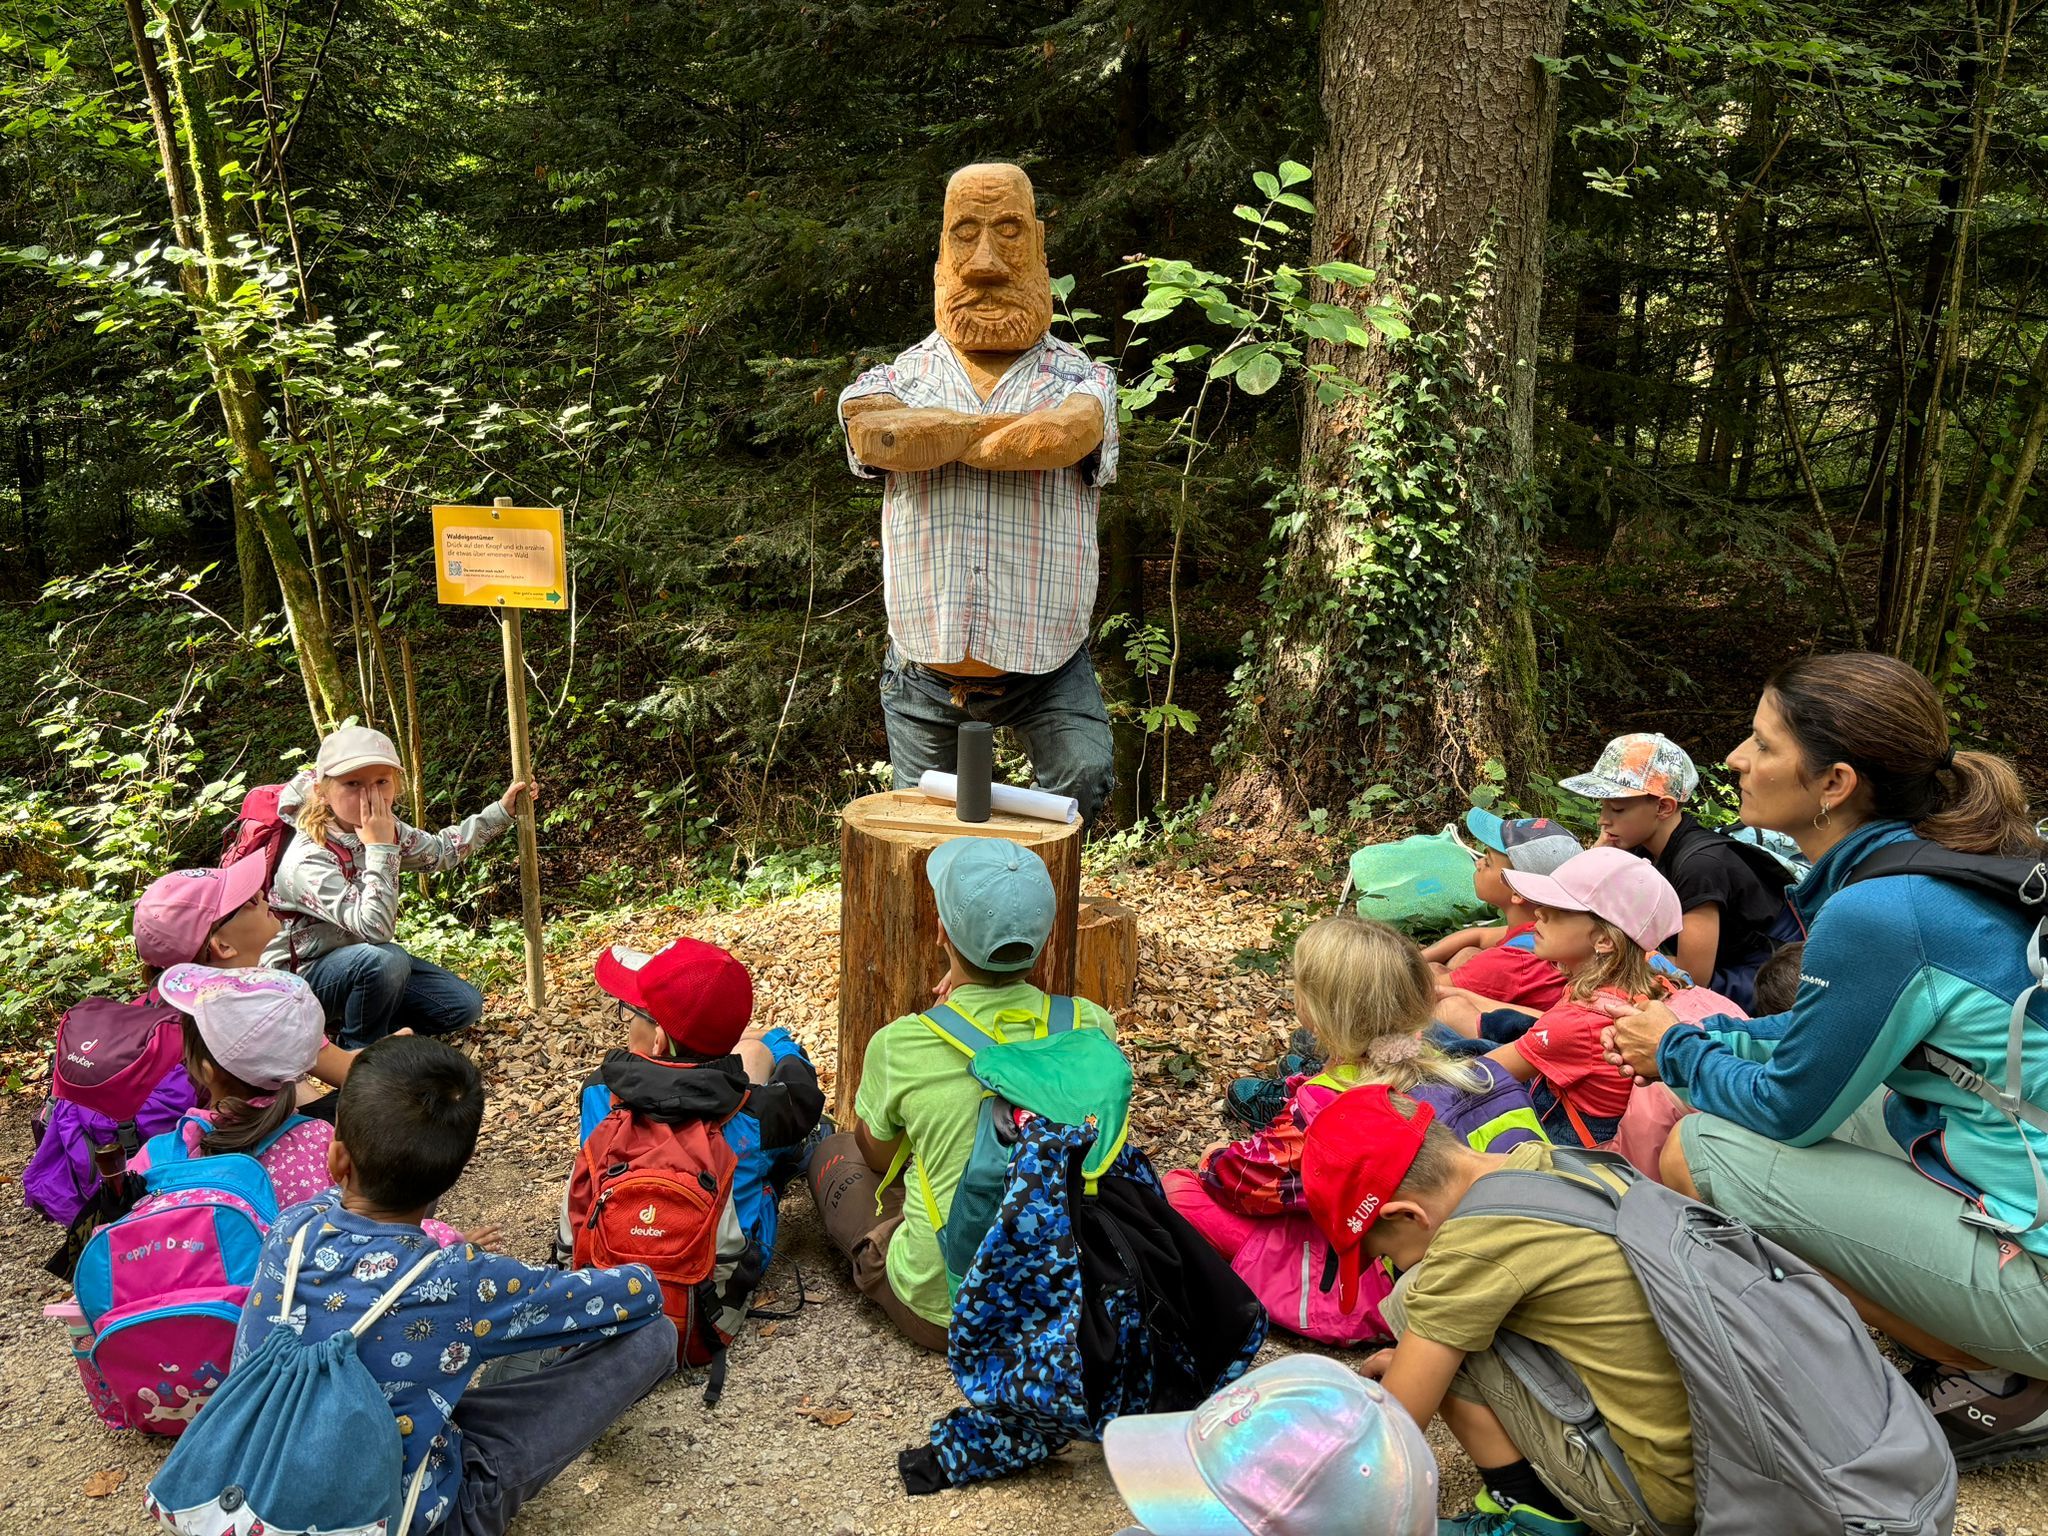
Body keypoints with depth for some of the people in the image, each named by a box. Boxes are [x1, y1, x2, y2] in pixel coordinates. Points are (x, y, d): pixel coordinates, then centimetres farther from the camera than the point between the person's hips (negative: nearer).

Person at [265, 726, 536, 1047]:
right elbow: (375, 928, -40)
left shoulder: (384, 829, -8)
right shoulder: (309, 860, -32)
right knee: (384, 959, -37)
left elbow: (442, 850, 12)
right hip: (302, 976, -7)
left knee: (465, 1006, -3)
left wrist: (502, 810, 8)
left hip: (365, 965, 7)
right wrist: (381, 849, -38)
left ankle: (357, 1019, 10)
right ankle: (361, 1049, -10)